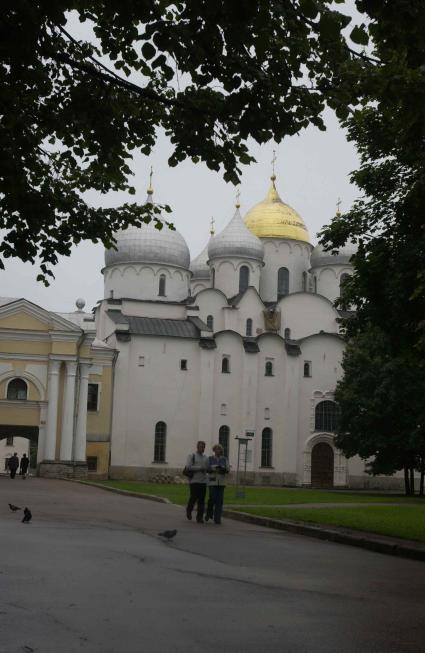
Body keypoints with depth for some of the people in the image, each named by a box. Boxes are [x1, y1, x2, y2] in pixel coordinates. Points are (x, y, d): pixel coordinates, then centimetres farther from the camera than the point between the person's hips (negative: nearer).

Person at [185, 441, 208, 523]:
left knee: (201, 500, -1)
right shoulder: (191, 456, 0)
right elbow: (188, 467, -12)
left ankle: (199, 518, 3)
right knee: (194, 497, -8)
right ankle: (189, 510, 22)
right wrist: (200, 468, -13)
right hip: (194, 481, -4)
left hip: (203, 481, 4)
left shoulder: (205, 458, 15)